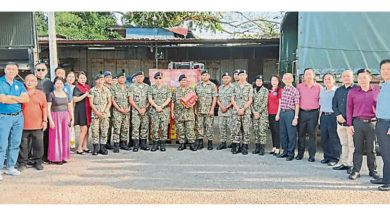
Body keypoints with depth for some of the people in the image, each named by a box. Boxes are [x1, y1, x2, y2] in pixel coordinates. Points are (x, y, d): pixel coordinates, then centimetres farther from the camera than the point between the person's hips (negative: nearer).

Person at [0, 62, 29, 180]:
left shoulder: (19, 85, 13)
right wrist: (19, 99, -4)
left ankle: (10, 167, 18)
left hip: (18, 117, 5)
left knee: (15, 144, 8)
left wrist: (11, 97, -11)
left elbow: (26, 99, -1)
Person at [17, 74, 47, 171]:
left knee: (38, 145, 4)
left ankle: (37, 162, 16)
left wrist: (45, 121, 4)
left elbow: (44, 108, 9)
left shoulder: (41, 94, 8)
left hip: (38, 125, 0)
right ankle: (22, 163, 16)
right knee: (23, 145, 5)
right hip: (24, 125, 0)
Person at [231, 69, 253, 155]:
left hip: (246, 111, -1)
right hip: (236, 111, 1)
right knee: (236, 129, 2)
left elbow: (250, 100, -1)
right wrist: (238, 109, -8)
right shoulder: (235, 86, 9)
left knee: (246, 130, -1)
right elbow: (232, 99, 5)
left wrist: (243, 109, -11)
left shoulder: (249, 86, 4)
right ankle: (236, 147, 9)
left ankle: (244, 147, 6)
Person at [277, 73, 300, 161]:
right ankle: (285, 151, 24)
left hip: (290, 113, -6)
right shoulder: (282, 90, 12)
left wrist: (295, 118, -12)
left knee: (291, 134, -1)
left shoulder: (295, 91, -6)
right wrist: (278, 114, 14)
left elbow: (297, 105, -8)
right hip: (282, 113, 6)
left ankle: (291, 153, 9)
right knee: (283, 134, 11)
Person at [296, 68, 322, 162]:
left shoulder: (318, 87, 4)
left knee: (312, 134, 2)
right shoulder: (299, 86, 7)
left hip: (313, 113, -1)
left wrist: (321, 113, -1)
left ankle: (312, 155, 9)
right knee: (301, 134, 5)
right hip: (302, 112, 2)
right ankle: (300, 153, 16)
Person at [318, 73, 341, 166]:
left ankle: (334, 158, 5)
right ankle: (327, 156, 19)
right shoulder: (322, 91, 15)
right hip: (324, 116, 6)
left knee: (334, 138, -3)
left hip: (333, 116, -6)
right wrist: (320, 117, 14)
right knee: (324, 138, 8)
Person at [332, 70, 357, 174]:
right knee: (344, 143, 14)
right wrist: (338, 115, -2)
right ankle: (343, 163, 22)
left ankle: (350, 165, 4)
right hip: (340, 121, 6)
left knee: (351, 144, -2)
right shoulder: (338, 90, 14)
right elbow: (334, 104, 15)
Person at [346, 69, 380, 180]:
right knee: (358, 148, 3)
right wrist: (349, 125, 1)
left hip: (372, 123, 0)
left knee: (371, 149, 8)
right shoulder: (352, 92, 5)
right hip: (357, 122, 0)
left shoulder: (377, 91, 5)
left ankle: (373, 170, 19)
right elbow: (349, 109, 7)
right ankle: (356, 171, 10)